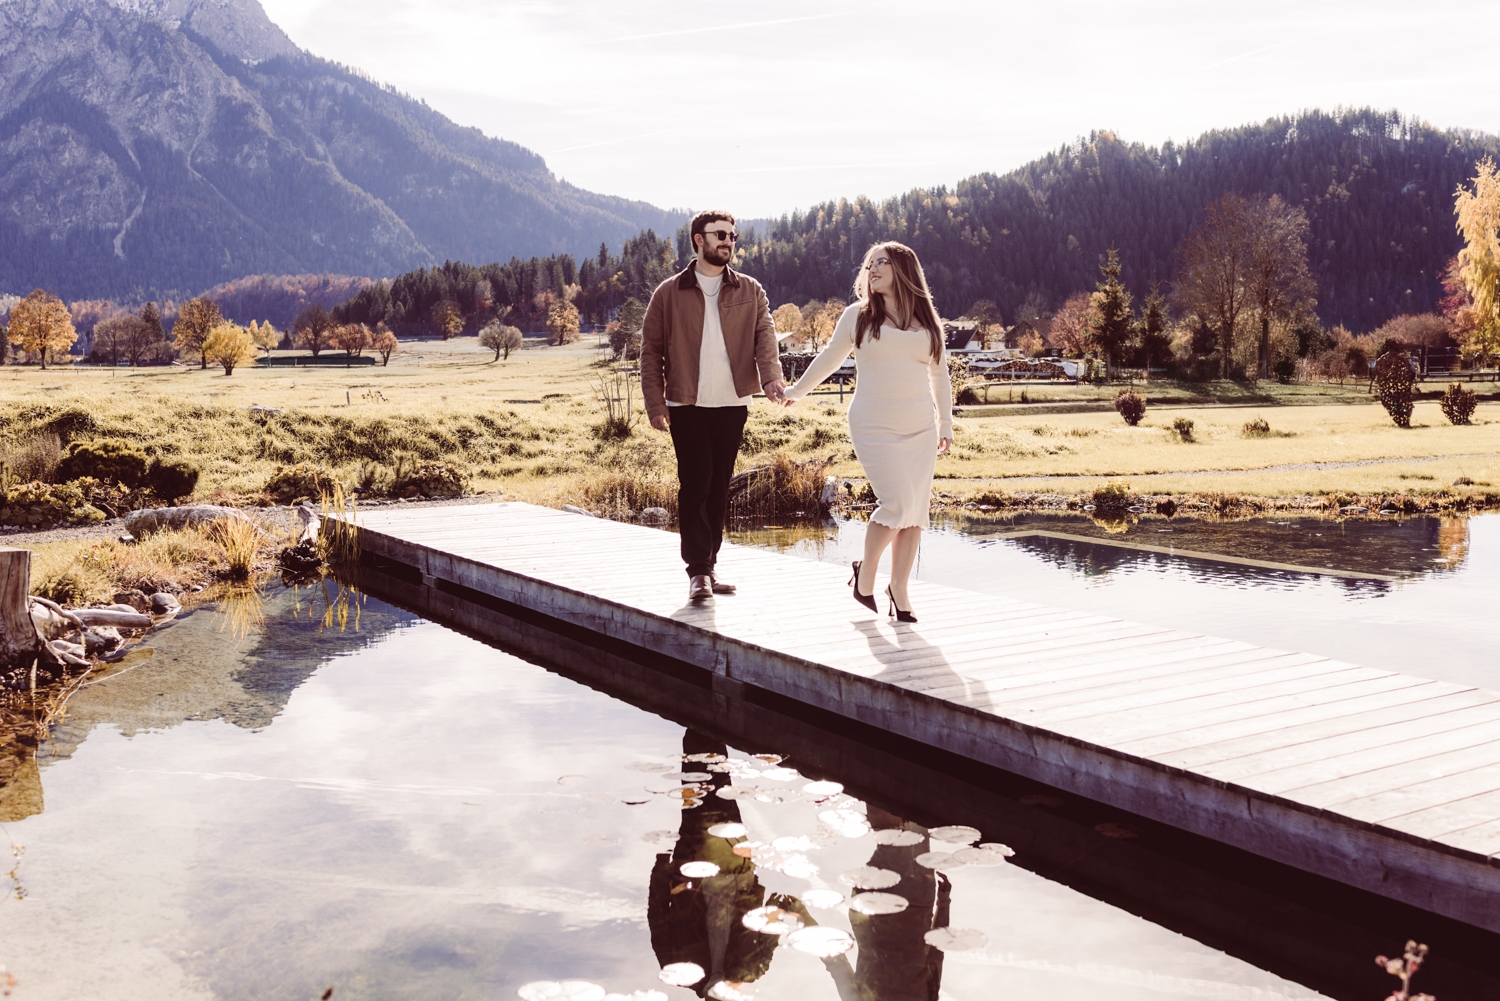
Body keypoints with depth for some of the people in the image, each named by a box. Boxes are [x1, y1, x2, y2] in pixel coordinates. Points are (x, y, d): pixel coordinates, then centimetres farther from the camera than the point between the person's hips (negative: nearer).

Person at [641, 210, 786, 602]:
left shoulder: (750, 291, 9)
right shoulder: (669, 293, 3)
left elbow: (764, 337, -3)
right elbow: (651, 350, 2)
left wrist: (770, 377, -22)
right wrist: (655, 403, -7)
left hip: (733, 405, 3)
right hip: (687, 405, -2)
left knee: (719, 486, 8)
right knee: (695, 484, -7)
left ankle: (709, 565, 18)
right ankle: (698, 570, -2)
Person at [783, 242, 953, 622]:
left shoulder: (927, 321, 10)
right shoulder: (857, 316, 4)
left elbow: (939, 375, 18)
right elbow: (829, 359, 17)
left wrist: (945, 424, 18)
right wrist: (796, 392, 25)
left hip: (919, 429, 3)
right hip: (874, 428, -3)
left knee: (915, 512, 0)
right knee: (896, 504, -16)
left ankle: (899, 589, 12)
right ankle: (865, 572, 7)